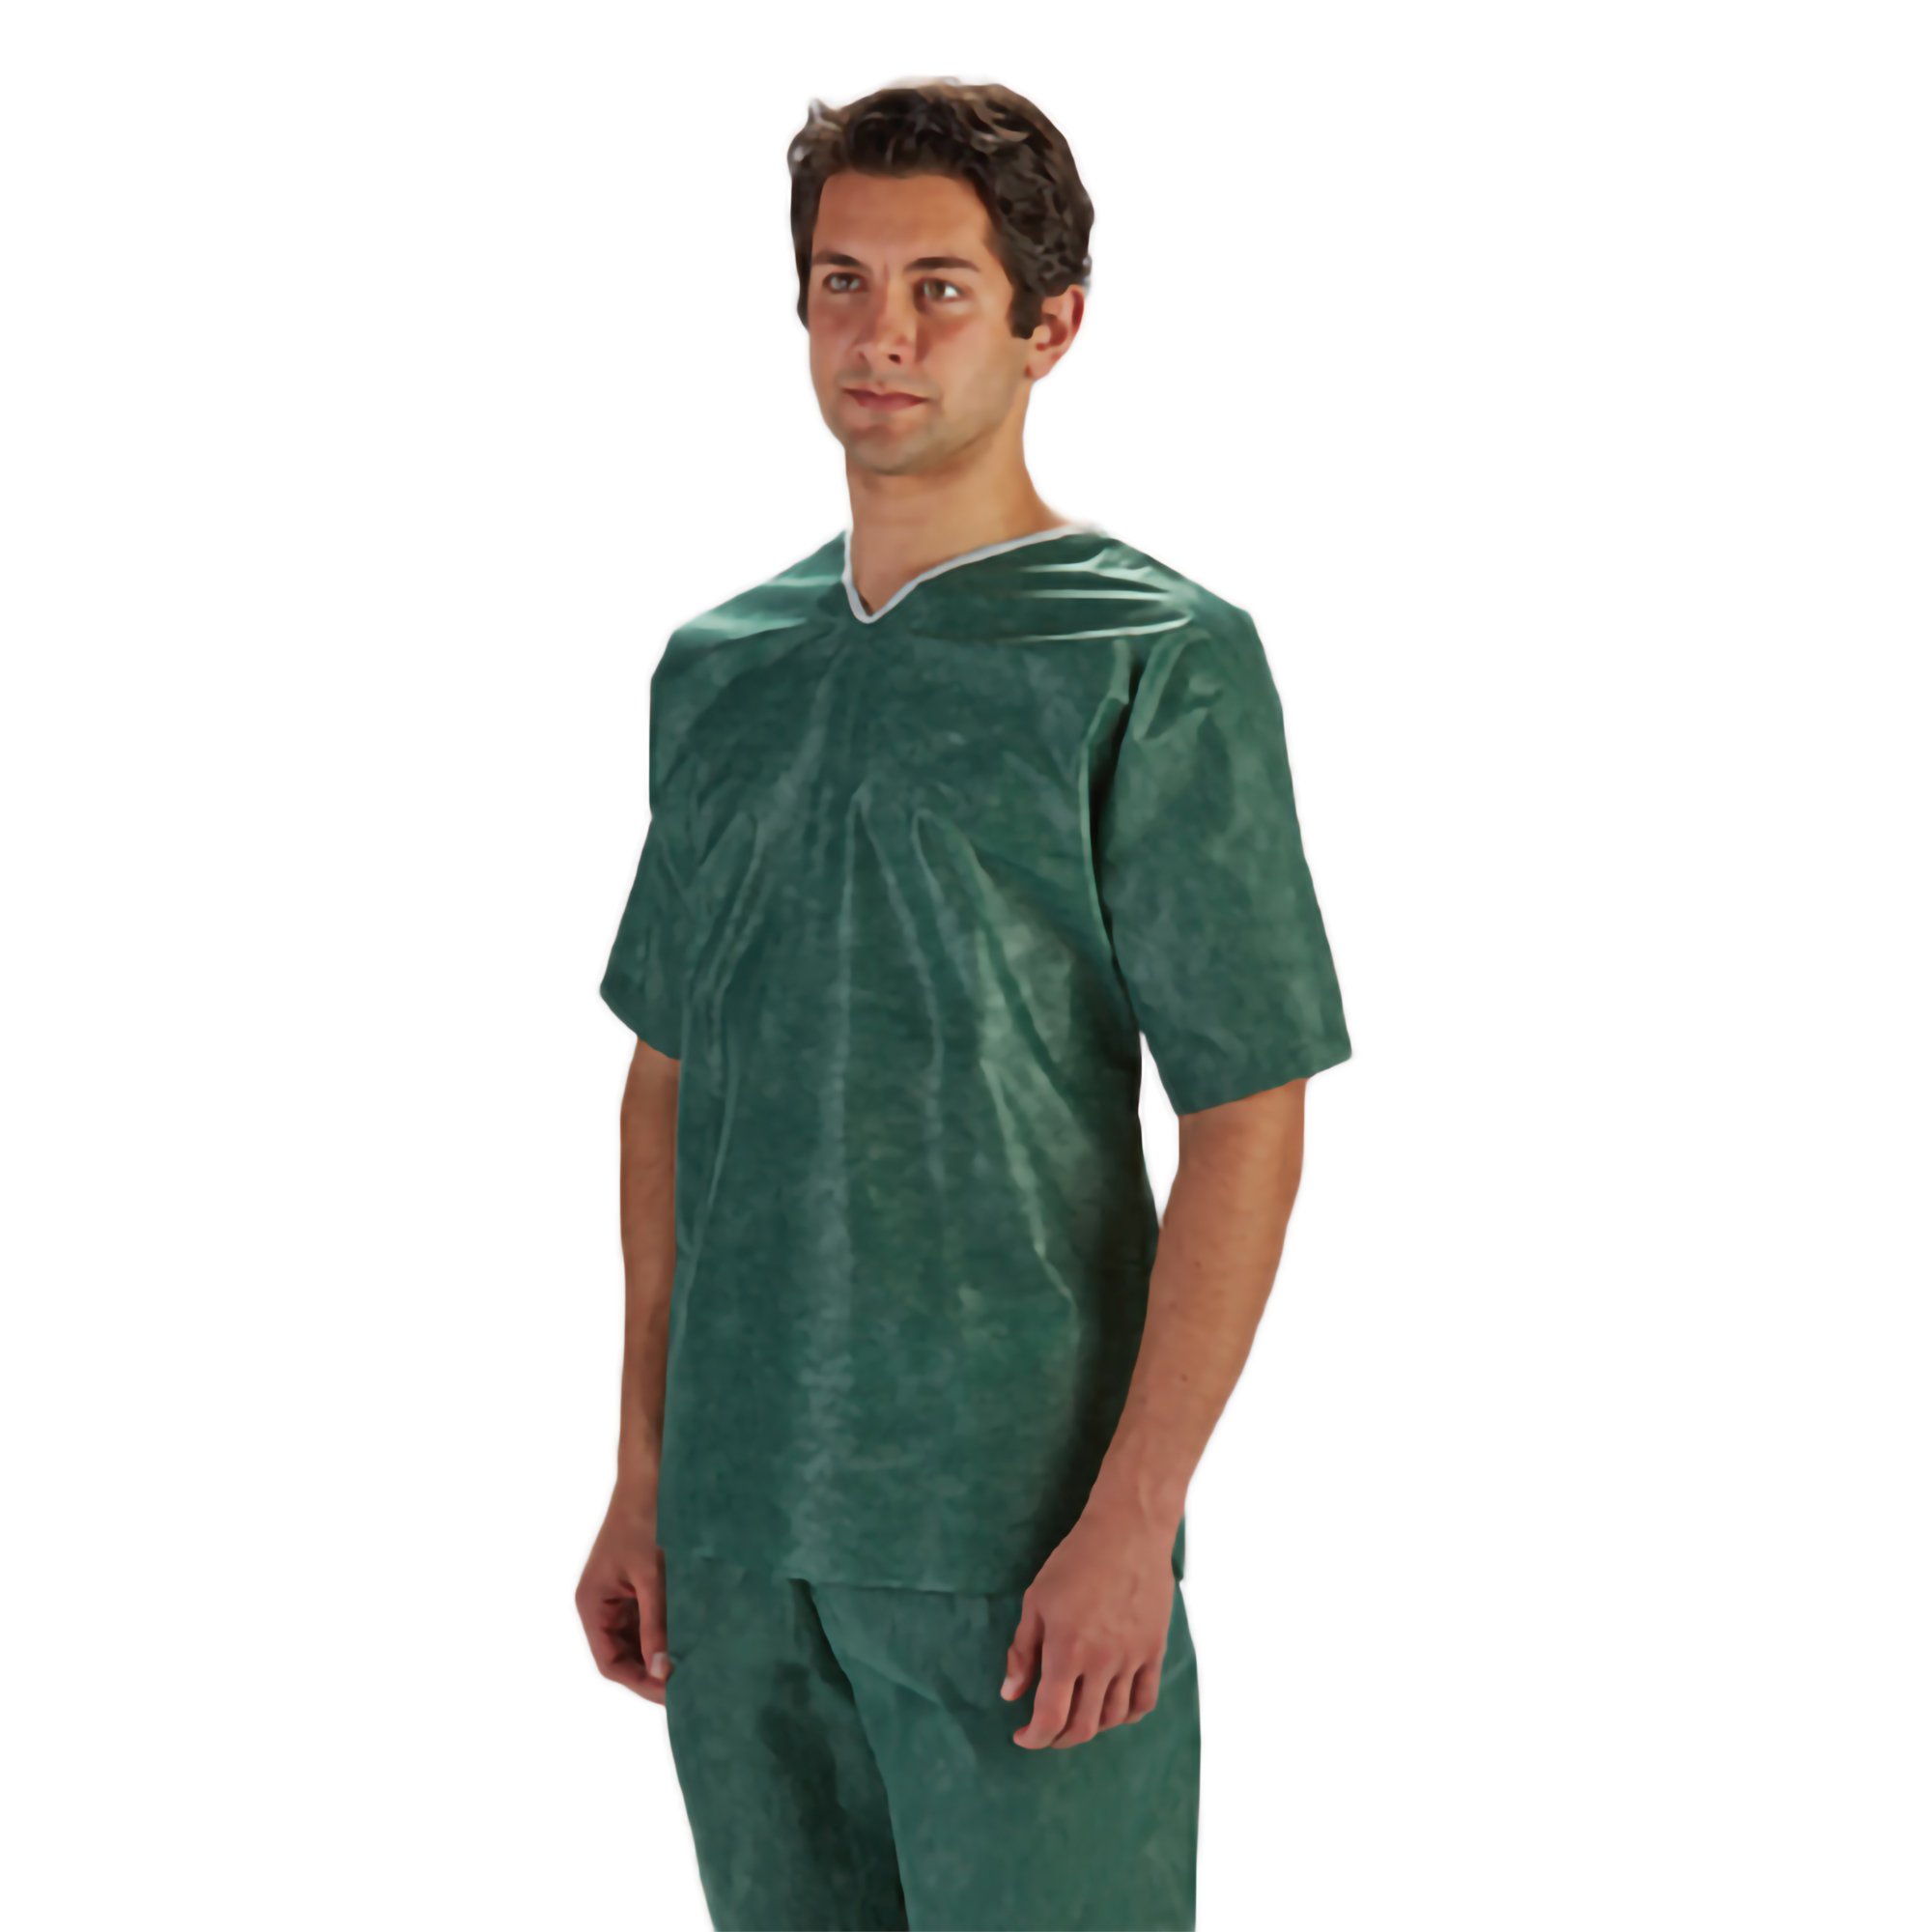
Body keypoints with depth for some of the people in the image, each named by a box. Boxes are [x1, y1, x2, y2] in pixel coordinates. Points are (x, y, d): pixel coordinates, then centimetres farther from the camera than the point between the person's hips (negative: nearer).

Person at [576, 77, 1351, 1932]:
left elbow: (1247, 1123, -10)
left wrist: (1130, 1520, -16)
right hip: (739, 1527, 5)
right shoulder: (718, 666, 10)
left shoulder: (1158, 657, -7)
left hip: (1016, 1529, -5)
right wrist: (641, 1477, 11)